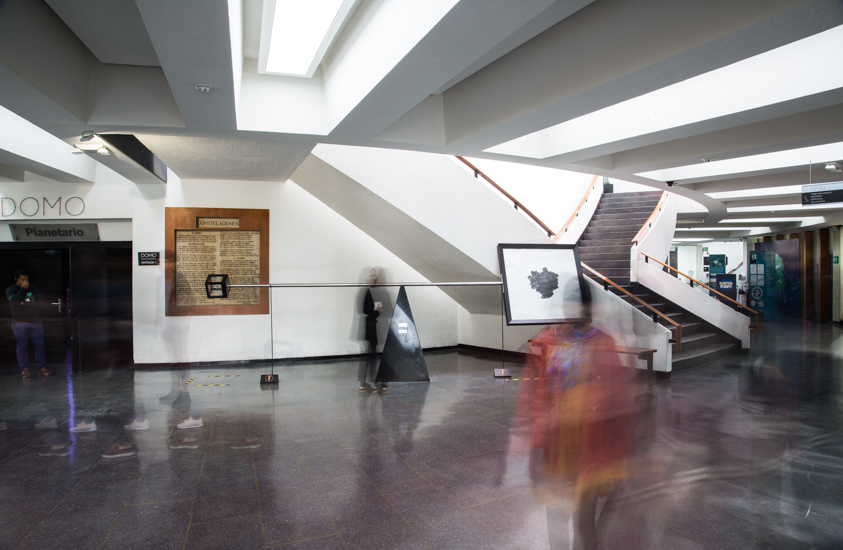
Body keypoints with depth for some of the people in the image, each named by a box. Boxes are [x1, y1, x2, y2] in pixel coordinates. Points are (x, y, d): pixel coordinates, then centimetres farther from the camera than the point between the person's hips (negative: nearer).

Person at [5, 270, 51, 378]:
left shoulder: (33, 289, 11)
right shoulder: (10, 290, 6)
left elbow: (41, 302, -1)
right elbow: (14, 301, -14)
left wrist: (25, 303, -9)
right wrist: (23, 289, -11)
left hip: (35, 321, 2)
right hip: (20, 323, -2)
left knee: (40, 345, 0)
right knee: (22, 346, 0)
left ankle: (42, 367, 6)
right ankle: (24, 369, 7)